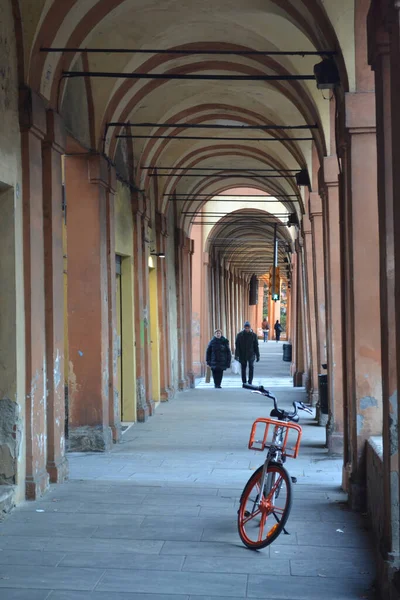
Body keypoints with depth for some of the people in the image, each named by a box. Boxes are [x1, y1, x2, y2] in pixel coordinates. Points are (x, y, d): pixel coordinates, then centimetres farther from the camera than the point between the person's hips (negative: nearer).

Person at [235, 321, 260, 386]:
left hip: (251, 355, -1)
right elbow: (237, 346, -3)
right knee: (243, 368, 8)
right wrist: (237, 355, -11)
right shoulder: (240, 335, -3)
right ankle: (244, 382, 17)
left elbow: (256, 346, 3)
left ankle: (250, 382, -6)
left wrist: (257, 356, 2)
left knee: (251, 367, -10)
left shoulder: (253, 335, -1)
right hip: (242, 355, 1)